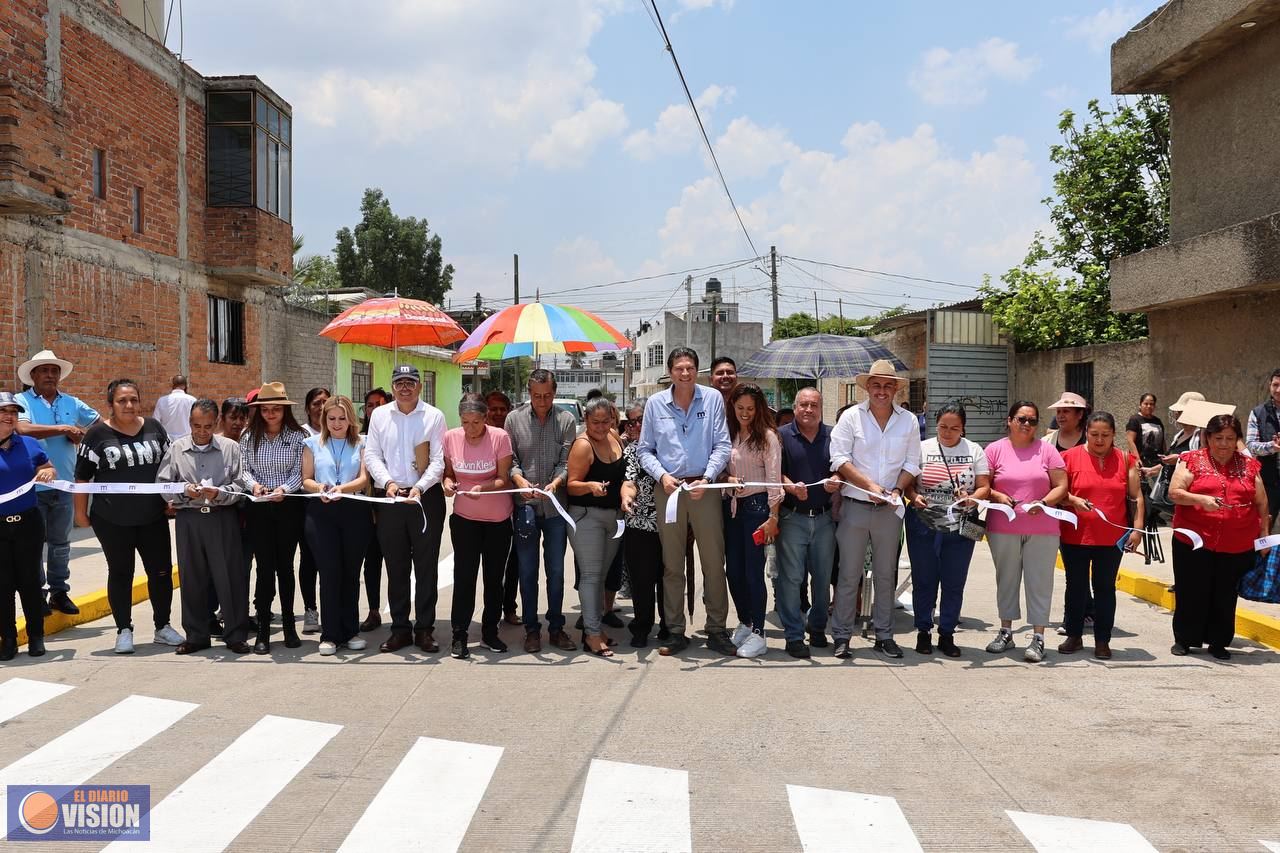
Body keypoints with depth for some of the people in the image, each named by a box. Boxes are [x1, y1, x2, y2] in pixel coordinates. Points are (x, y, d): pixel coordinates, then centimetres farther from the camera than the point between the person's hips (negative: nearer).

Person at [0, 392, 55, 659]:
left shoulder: (29, 444, 4)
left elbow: (49, 469, 16)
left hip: (28, 522, 2)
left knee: (29, 580, 8)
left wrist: (47, 473, -7)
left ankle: (36, 636, 18)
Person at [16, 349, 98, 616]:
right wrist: (63, 429, -18)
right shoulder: (22, 401, -4)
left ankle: (59, 592, 21)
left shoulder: (72, 403, 9)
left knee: (61, 542, 12)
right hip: (33, 485, -4)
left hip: (64, 485, 4)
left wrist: (82, 434, -5)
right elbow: (23, 429, -22)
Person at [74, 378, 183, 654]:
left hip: (153, 518, 3)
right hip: (113, 520, -3)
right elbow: (82, 477, -3)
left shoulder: (154, 427, 4)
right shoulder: (98, 434, -6)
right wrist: (81, 512, -2)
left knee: (161, 571, 6)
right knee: (120, 573, 8)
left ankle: (163, 626, 21)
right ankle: (124, 631, 18)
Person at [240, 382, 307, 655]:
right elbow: (244, 468, 5)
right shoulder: (249, 436, 6)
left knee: (285, 565, 6)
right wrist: (253, 483, -15)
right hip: (258, 509, 1)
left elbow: (299, 472, -3)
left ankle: (288, 624, 18)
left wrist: (284, 489, -20)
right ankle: (263, 630, 5)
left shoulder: (297, 437, 0)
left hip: (288, 507, -1)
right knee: (265, 566, -1)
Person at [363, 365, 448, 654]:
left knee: (426, 566, 3)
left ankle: (425, 628, 11)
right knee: (396, 567, 8)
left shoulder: (434, 416, 0)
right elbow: (371, 455, 4)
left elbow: (438, 460, -5)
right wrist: (388, 482, -12)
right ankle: (400, 628, 17)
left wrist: (419, 487, -19)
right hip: (390, 498, 2)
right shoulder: (380, 415, 7)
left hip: (426, 497, -2)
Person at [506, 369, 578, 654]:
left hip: (556, 505, 0)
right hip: (525, 504, 0)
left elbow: (567, 461, -3)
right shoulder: (514, 419, 2)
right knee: (528, 570, 5)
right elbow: (510, 459, 2)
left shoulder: (567, 420, 1)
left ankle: (556, 628, 18)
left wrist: (556, 482, -21)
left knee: (556, 570, 7)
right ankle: (532, 629, 15)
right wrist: (520, 480, -17)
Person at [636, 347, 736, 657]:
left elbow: (722, 445, 0)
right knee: (672, 564, 8)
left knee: (714, 562, 1)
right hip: (669, 489, 1)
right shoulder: (655, 403, 5)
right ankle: (676, 632, 16)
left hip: (704, 489, -1)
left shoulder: (712, 398, 1)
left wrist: (707, 478, -12)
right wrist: (662, 475, -7)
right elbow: (644, 450, 9)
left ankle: (717, 630, 11)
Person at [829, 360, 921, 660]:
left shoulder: (909, 420, 8)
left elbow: (912, 463, 7)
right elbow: (839, 459, -7)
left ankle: (884, 636, 19)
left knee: (886, 575, 10)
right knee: (848, 575, 0)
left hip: (889, 509, 2)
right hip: (855, 507, -2)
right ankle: (841, 636, 8)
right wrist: (870, 485, -16)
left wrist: (897, 490, -10)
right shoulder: (851, 416, 0)